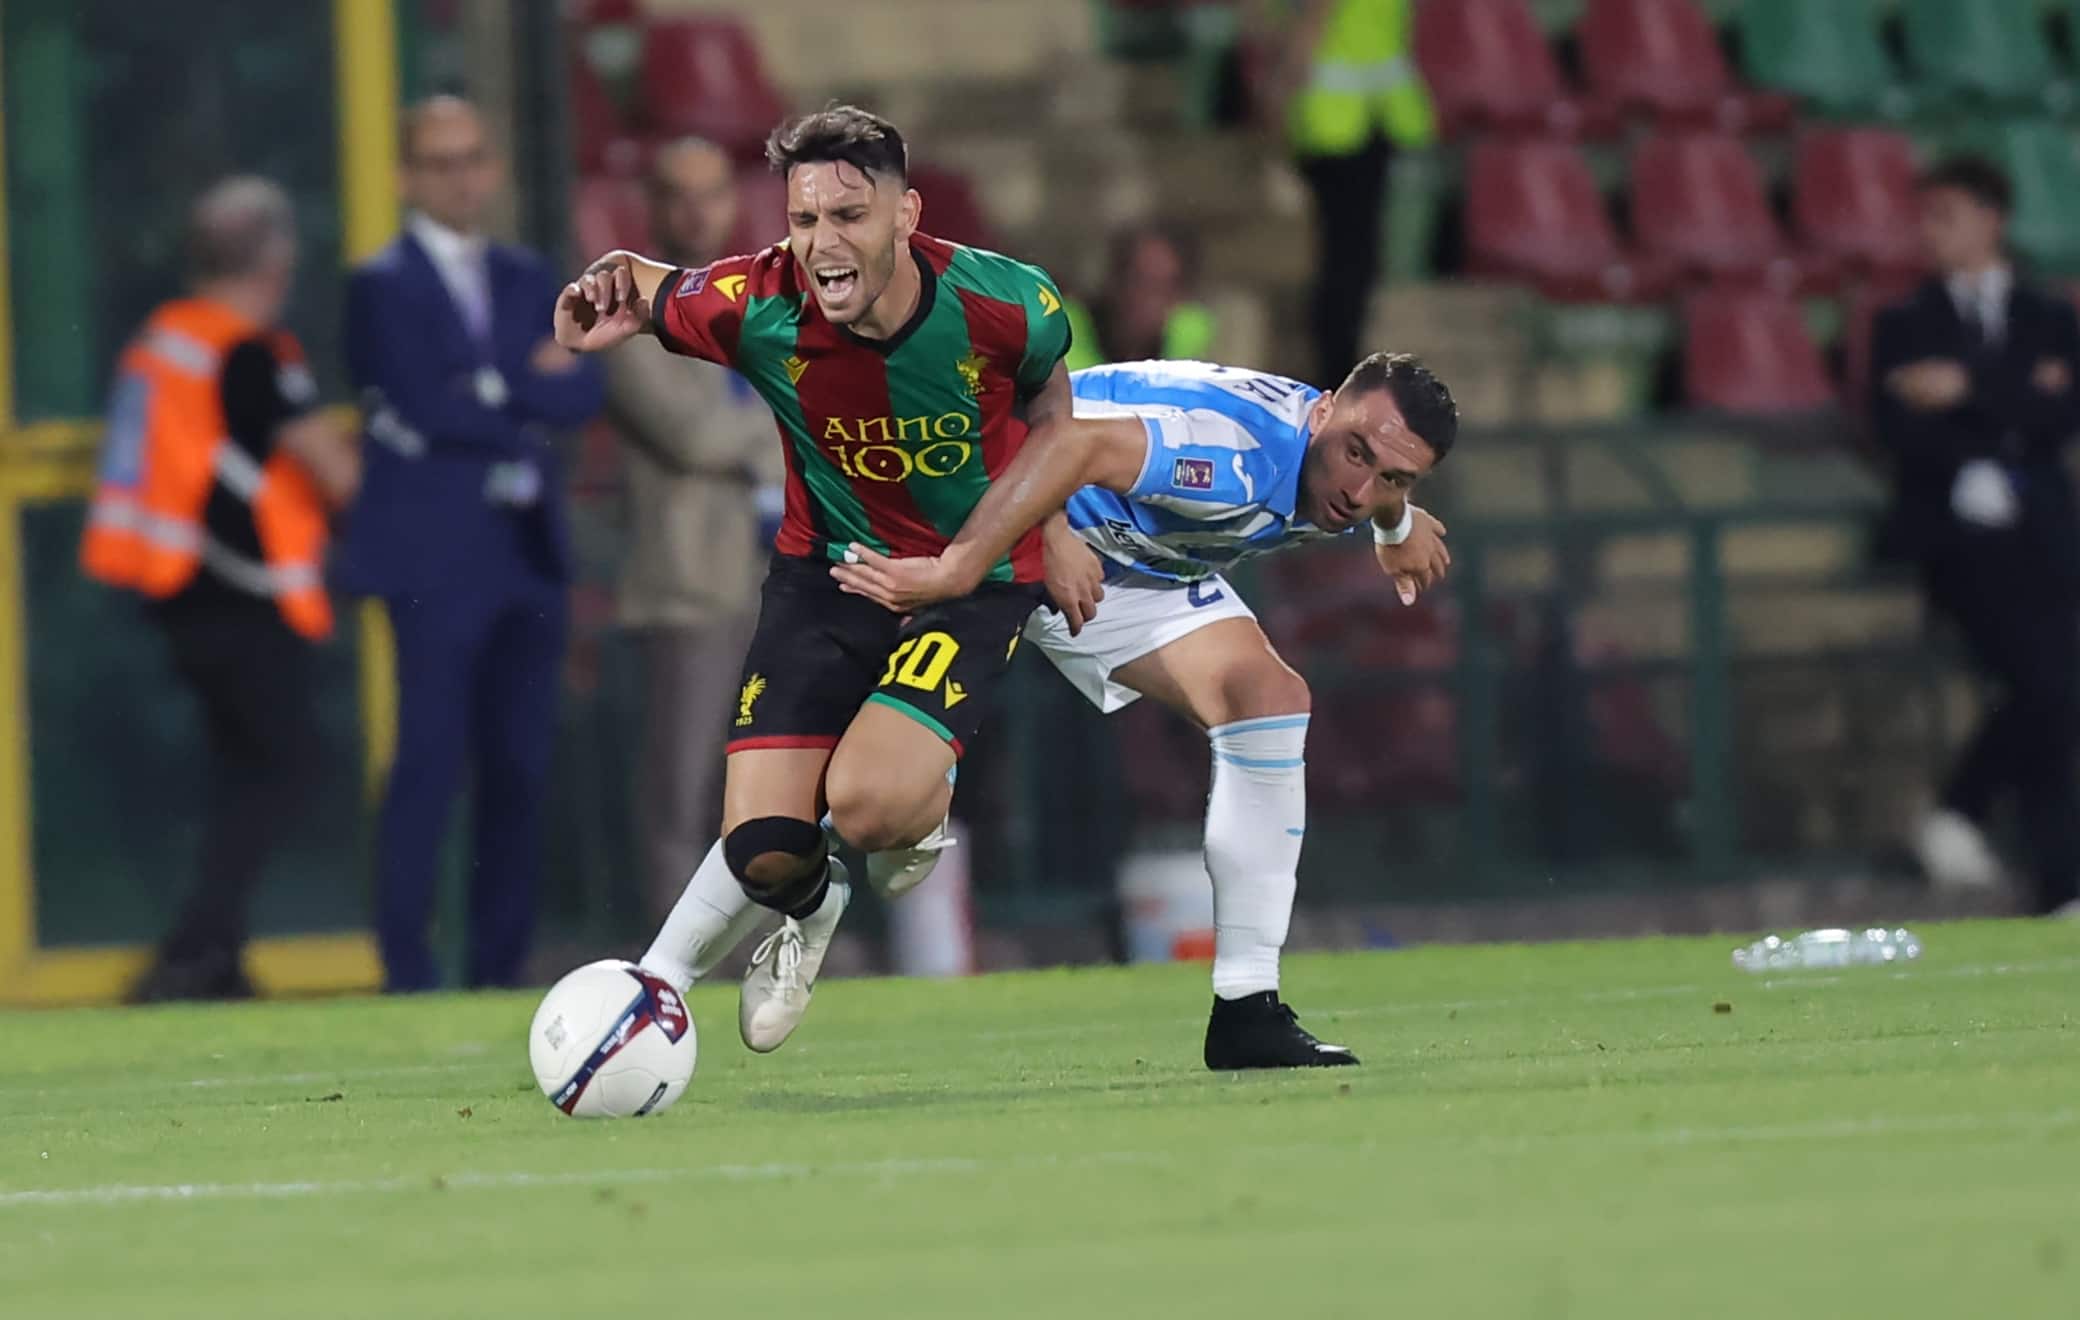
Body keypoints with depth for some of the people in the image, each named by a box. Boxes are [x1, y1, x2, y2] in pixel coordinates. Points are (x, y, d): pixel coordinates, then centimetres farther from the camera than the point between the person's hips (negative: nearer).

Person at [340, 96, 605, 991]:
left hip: (526, 552, 6)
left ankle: (501, 967, 10)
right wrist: (530, 398, -4)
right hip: (434, 555, -6)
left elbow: (579, 394, 4)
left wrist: (496, 390, -10)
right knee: (432, 762, -10)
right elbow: (426, 407, -14)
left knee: (520, 766, 5)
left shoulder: (527, 280, 17)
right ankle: (407, 968, -7)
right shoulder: (384, 285, -1)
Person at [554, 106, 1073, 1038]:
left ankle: (924, 802, 16)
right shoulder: (757, 307, -23)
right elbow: (641, 293, -1)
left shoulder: (1003, 305, -23)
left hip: (975, 582, -2)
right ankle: (804, 908, 33)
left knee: (868, 806, -25)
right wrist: (608, 291, -24)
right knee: (764, 850, -8)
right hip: (826, 570, 2)